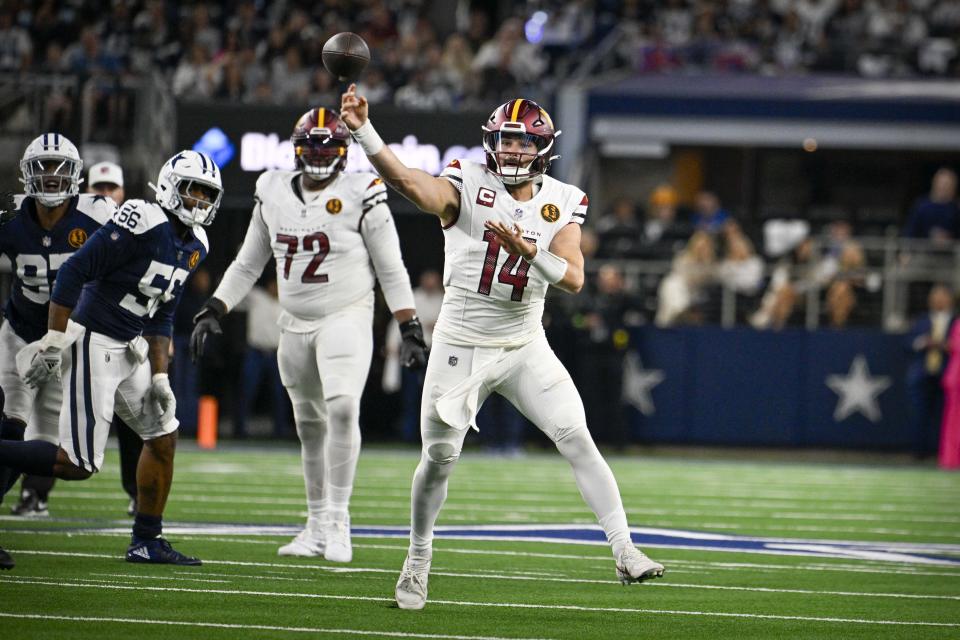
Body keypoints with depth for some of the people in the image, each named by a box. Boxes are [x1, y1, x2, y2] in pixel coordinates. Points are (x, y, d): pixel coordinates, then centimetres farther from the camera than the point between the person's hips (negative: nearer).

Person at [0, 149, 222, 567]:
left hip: (128, 349, 9)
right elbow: (74, 272, -20)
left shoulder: (194, 246, 10)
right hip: (94, 343, -9)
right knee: (78, 465, -12)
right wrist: (53, 343, -21)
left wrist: (160, 378, 12)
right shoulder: (142, 223, -18)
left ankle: (146, 542, 20)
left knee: (163, 437, 12)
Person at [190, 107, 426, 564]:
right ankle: (317, 528, 20)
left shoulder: (361, 196, -7)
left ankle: (338, 521, -18)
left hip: (346, 319, -5)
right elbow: (247, 265, 15)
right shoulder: (273, 194, 6)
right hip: (295, 324, 5)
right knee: (309, 425, 10)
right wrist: (213, 311, 6)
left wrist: (410, 329, -7)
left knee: (342, 408, -23)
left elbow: (391, 270, -3)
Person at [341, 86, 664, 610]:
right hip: (461, 347, -2)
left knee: (577, 440, -9)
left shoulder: (562, 203, -1)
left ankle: (624, 552, -7)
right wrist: (362, 130, -44)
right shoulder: (467, 185, -10)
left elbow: (573, 277, -11)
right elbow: (408, 181, -29)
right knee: (438, 456, 2)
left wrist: (527, 250, -29)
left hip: (525, 346, 2)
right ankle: (417, 561, 22)